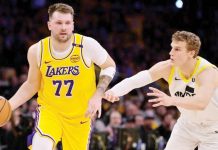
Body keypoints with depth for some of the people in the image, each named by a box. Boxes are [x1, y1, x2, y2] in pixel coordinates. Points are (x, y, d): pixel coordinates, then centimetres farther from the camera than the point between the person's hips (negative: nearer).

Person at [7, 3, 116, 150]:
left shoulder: (87, 45, -17)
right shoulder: (37, 51, -11)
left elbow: (110, 66, 0)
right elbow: (32, 85, 4)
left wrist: (98, 95, -14)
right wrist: (9, 106, -9)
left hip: (80, 113, 0)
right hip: (49, 109, 0)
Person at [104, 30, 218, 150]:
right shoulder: (167, 68, -17)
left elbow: (201, 103, -50)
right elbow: (134, 80, -26)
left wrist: (171, 101, -66)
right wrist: (114, 91, -47)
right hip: (187, 124, 5)